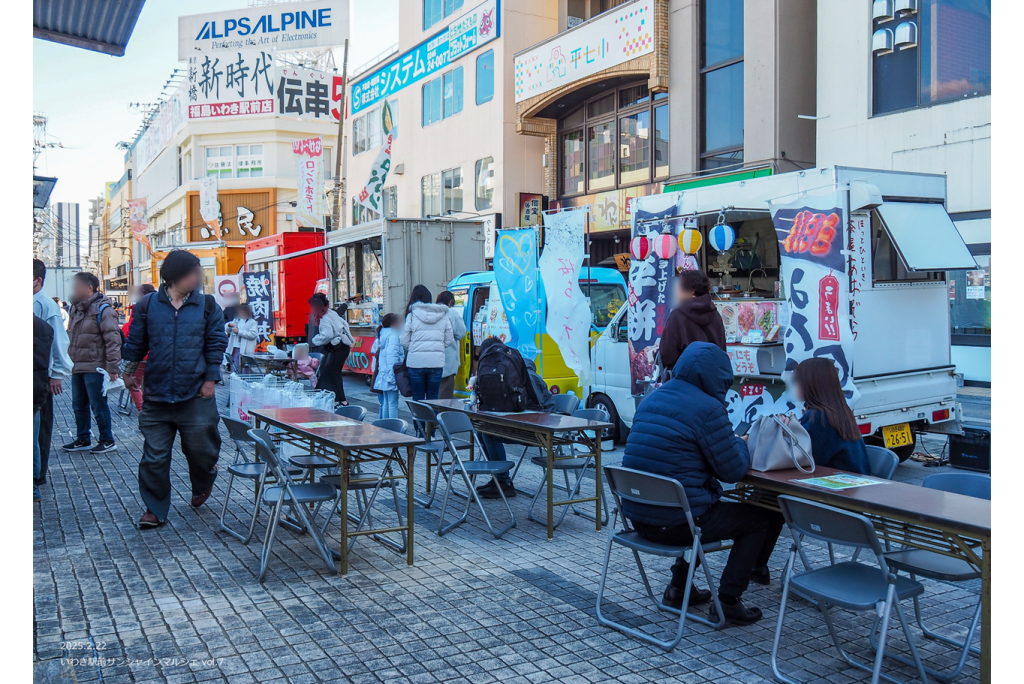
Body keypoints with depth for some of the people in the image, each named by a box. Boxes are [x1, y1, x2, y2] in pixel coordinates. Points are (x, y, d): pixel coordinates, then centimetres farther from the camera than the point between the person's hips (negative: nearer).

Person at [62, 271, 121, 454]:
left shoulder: (102, 310, -13)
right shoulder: (76, 309, 15)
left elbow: (113, 340, -18)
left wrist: (112, 368, -21)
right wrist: (69, 360, 17)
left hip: (94, 368, -9)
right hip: (77, 368, 9)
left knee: (98, 406, -2)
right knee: (79, 405, 15)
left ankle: (107, 441, 9)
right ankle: (83, 439, 26)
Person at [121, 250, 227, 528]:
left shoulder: (207, 305, 1)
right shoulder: (147, 306, 2)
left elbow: (216, 344, 2)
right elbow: (136, 343, 12)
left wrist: (210, 379, -3)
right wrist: (128, 370, 6)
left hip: (196, 395, -1)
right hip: (156, 396, 1)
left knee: (200, 448, 6)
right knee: (154, 457, 5)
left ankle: (204, 483, 39)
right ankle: (155, 509, 19)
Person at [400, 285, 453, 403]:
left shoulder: (412, 315, -4)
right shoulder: (443, 315, 4)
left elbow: (404, 341, -3)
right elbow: (449, 340, 7)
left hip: (416, 361, -2)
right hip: (436, 362, 2)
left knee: (418, 398, 8)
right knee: (433, 398, 9)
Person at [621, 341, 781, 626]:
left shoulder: (651, 400, 10)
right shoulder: (708, 408, -15)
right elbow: (733, 471, -9)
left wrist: (733, 443, 21)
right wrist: (741, 444, 12)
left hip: (638, 517, 8)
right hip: (676, 523, -8)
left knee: (710, 506, 36)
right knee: (759, 519, 14)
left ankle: (678, 588, 35)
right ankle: (728, 602, 14)